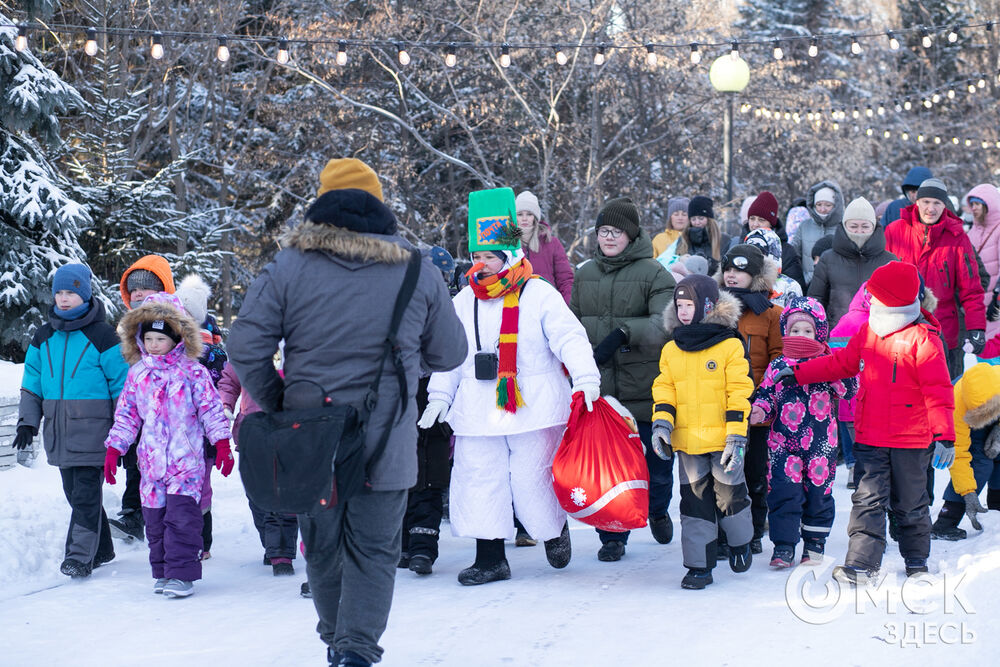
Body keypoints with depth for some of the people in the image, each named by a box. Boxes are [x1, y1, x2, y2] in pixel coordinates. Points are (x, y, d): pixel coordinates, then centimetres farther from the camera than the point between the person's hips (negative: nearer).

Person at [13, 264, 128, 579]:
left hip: (92, 430, -5)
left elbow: (122, 384, 0)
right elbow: (32, 383, 18)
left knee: (86, 493, -9)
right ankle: (101, 549, 22)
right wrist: (27, 421, 7)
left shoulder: (102, 336, -3)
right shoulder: (43, 338, 12)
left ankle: (80, 555, -7)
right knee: (74, 492, 10)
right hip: (58, 431, 6)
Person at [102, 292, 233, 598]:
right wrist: (113, 449, 11)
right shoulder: (137, 374, 9)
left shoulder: (192, 372, -2)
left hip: (186, 458, -4)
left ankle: (182, 573, -6)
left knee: (181, 514, -11)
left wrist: (222, 443, -4)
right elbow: (126, 414, 15)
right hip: (151, 459, 4)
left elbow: (211, 409, 1)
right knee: (154, 517, 7)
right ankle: (162, 572, 18)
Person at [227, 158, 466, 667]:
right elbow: (449, 354, 7)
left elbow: (245, 346, -9)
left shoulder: (289, 266, -4)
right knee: (374, 551, 8)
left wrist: (276, 404, 5)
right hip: (384, 443, -1)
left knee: (322, 546, 19)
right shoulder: (417, 272, -1)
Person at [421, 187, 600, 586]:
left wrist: (585, 378, -24)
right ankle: (490, 558, 11)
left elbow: (569, 337, -12)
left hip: (534, 406, -5)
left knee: (532, 478, -2)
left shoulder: (539, 295, -4)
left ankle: (554, 530, 28)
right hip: (479, 410, 5)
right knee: (479, 478, 2)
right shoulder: (464, 302, 11)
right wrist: (440, 395, 10)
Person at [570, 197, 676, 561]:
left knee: (657, 461, 10)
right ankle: (612, 537, 14)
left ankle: (657, 511, 39)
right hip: (598, 387, 3)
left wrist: (623, 334, -32)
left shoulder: (653, 274, -5)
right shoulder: (585, 275, 10)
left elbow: (665, 323, -20)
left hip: (645, 386, -3)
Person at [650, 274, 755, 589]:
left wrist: (737, 436, -13)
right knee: (694, 502, 6)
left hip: (722, 441, -4)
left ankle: (740, 540, 35)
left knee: (730, 493, 7)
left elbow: (739, 393, -8)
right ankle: (699, 565, 12)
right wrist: (662, 422, -7)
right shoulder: (671, 351, 8)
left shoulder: (730, 346, -6)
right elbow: (664, 389, 10)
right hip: (687, 441, 4)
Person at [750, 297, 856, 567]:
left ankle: (815, 544, 21)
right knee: (783, 493, -5)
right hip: (784, 442, 1)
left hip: (820, 442, 0)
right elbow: (766, 395, 12)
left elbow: (848, 391, -4)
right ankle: (784, 545, 3)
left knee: (818, 492, 7)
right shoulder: (777, 366, 7)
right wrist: (759, 410, -8)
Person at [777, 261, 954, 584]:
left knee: (910, 504, 11)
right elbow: (839, 363, 21)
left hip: (910, 441, -5)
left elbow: (937, 391, -14)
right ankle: (861, 563, -5)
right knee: (867, 500, -2)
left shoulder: (922, 339, -11)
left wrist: (944, 435, -18)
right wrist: (799, 373, 17)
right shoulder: (867, 333, 9)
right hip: (870, 438, 5)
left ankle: (916, 562, 27)